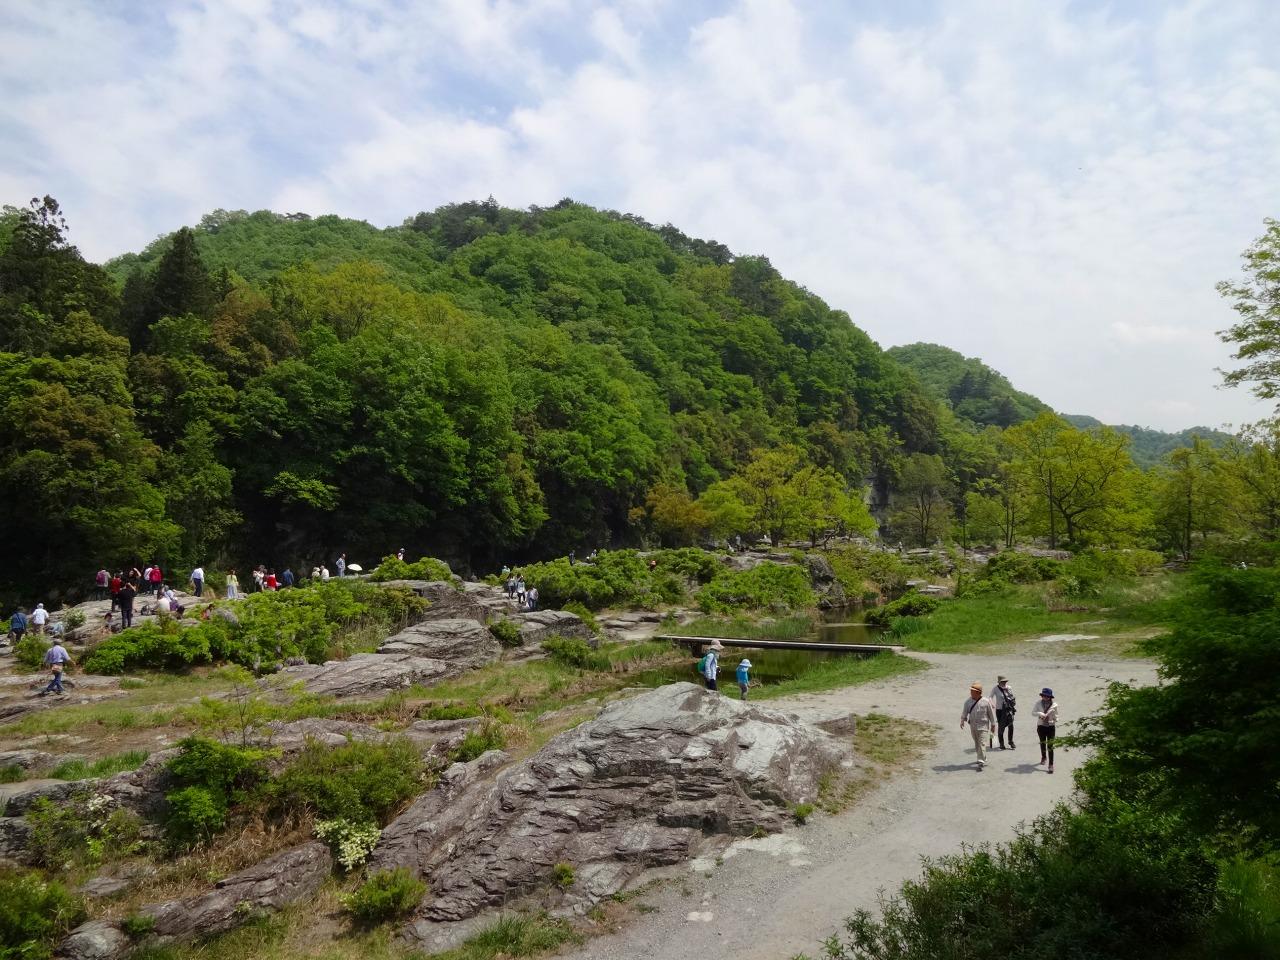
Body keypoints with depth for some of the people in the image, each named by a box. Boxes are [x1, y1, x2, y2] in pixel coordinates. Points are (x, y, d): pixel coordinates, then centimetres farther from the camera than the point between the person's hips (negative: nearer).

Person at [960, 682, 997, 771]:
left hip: (983, 726, -5)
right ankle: (983, 758, 35)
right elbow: (964, 711, -2)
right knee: (977, 744, 16)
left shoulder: (986, 702, -9)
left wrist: (993, 725, 4)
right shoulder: (968, 701, 1)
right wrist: (962, 720, -17)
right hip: (973, 726, 5)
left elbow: (991, 713, -1)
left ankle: (981, 763, -12)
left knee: (982, 744, -12)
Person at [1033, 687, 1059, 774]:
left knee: (1050, 746, -7)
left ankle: (1051, 765, -3)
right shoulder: (1039, 703, -9)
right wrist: (1040, 714, -23)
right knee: (1042, 743, 21)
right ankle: (1043, 757, 47)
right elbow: (1033, 712, -6)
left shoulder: (1054, 705, -10)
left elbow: (1055, 717, 0)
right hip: (1041, 726, 2)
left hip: (1051, 727, -2)